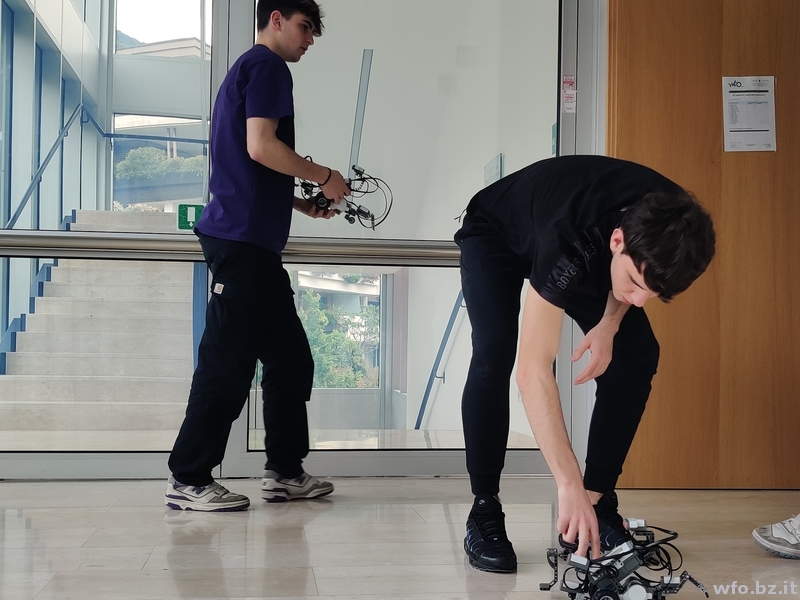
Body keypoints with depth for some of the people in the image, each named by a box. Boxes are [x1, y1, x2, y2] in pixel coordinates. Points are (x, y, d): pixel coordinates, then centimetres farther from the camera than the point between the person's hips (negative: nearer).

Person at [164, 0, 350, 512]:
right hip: (243, 238, -10)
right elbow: (261, 147, -18)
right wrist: (325, 177, -7)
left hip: (252, 241, 10)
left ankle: (285, 472, 17)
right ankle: (188, 480, 2)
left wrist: (303, 203, 20)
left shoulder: (247, 69, 26)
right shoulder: (267, 66, -5)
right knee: (228, 364, -6)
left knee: (291, 358, 11)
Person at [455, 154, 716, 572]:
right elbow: (533, 370, -47)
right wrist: (569, 484, -51)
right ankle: (484, 512, -14)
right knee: (494, 353, -28)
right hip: (495, 236, -5)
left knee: (637, 356, -13)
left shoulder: (670, 223, -30)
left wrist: (610, 322, -22)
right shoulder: (569, 244, -46)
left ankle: (599, 501, -2)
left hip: (586, 238, 5)